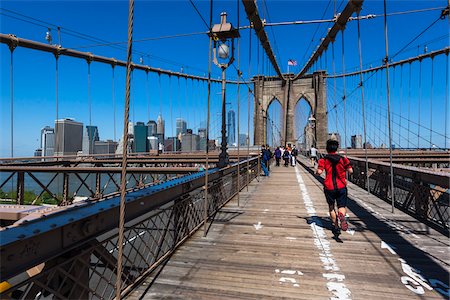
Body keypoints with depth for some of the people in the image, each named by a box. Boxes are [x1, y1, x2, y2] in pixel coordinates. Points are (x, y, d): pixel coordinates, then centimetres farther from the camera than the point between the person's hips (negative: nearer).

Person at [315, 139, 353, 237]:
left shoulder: (323, 160, -3)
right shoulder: (343, 159, 2)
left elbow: (319, 172, -15)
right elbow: (350, 171, 0)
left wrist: (316, 171, 7)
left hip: (329, 188, 0)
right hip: (341, 187, 1)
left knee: (331, 208, 17)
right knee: (342, 206, 8)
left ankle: (336, 227, 20)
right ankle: (342, 215, -27)